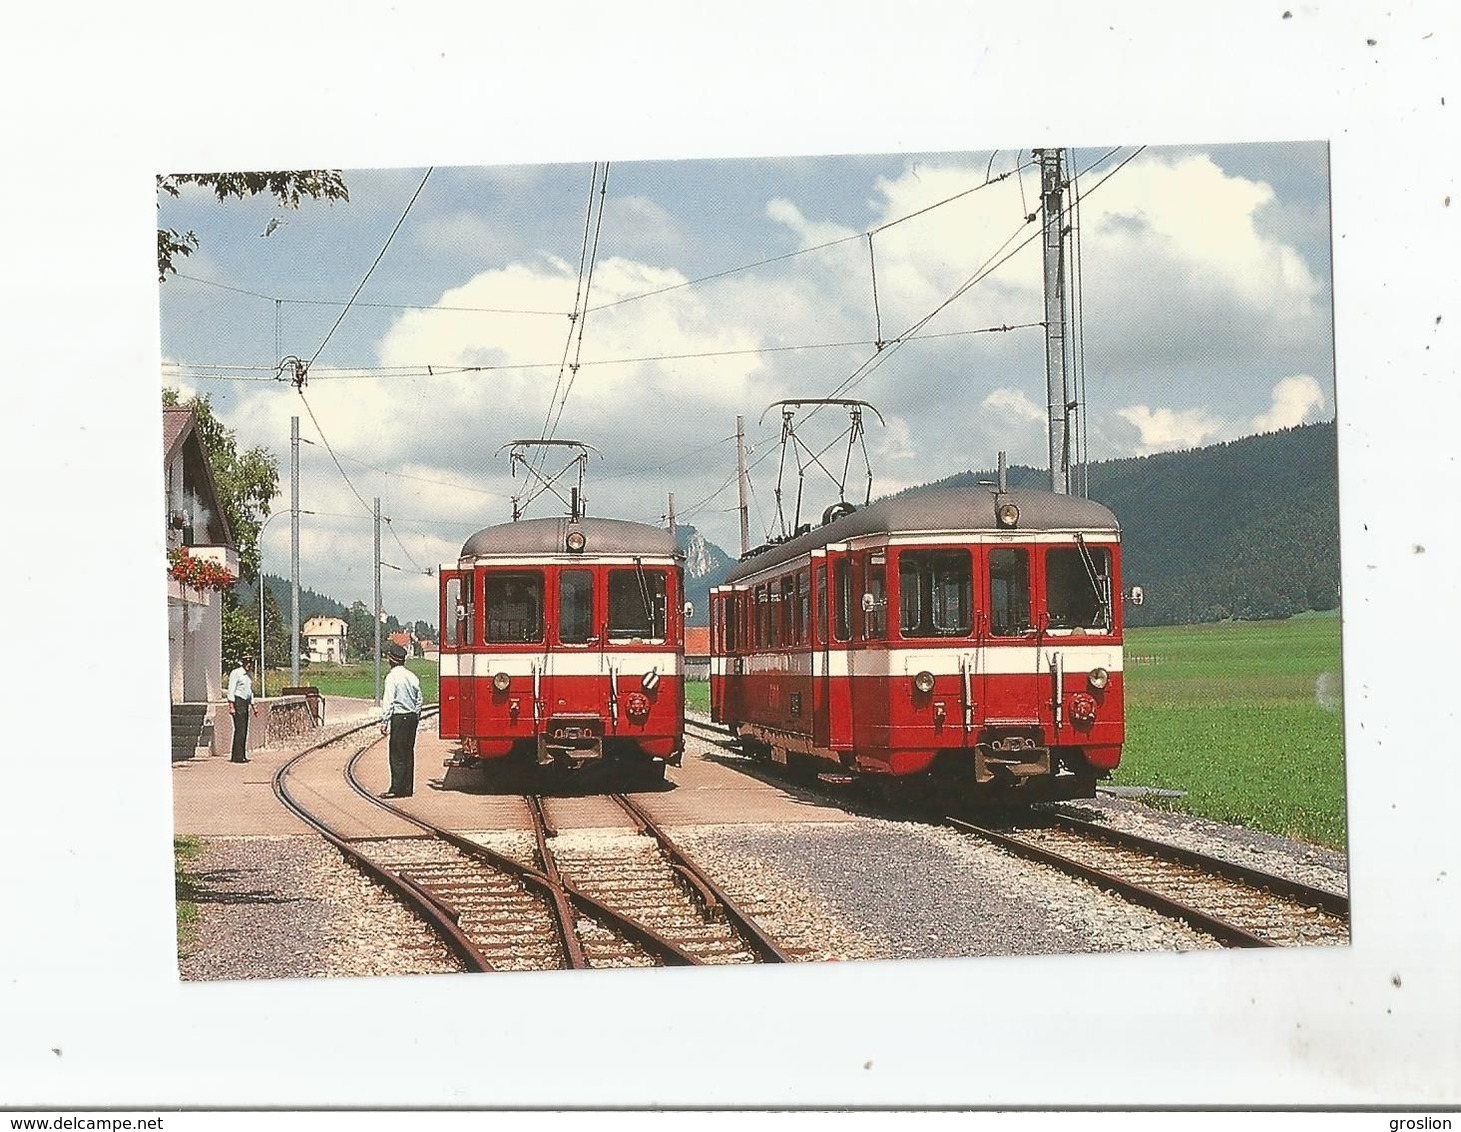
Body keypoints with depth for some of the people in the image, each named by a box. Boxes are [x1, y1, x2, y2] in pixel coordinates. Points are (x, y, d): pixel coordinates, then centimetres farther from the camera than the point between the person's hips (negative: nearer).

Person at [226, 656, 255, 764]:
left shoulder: (247, 675, 20)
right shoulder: (235, 673, -6)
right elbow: (231, 690, -12)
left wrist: (252, 706, 25)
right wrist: (231, 706, -18)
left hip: (245, 703, 9)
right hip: (238, 702, -9)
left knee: (244, 730, 7)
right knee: (240, 729, -12)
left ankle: (242, 755, 9)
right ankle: (237, 756, -12)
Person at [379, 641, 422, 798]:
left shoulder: (392, 676, -11)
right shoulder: (412, 676, 10)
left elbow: (388, 702, -15)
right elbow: (419, 699, 14)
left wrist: (384, 722, -13)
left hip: (398, 717, -7)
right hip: (412, 717, 7)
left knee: (397, 755, -4)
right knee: (408, 753, 10)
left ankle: (397, 789, -4)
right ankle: (407, 788, 13)